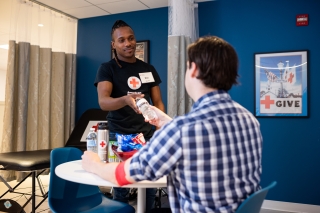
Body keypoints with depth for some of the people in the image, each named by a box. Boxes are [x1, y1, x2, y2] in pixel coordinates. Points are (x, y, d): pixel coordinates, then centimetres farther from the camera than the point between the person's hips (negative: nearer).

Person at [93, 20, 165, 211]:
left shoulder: (149, 69, 9)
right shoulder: (107, 69, -3)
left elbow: (158, 102, 9)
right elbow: (103, 102, -18)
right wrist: (125, 100, -40)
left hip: (147, 135, 3)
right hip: (119, 137, -3)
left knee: (151, 187, 8)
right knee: (121, 188, 3)